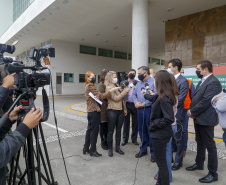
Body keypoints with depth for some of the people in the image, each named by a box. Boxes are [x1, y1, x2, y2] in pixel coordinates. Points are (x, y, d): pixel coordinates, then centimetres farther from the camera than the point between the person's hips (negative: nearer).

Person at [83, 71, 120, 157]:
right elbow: (101, 96, -23)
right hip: (95, 111, -10)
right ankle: (93, 150, 9)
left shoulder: (87, 86, 15)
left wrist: (96, 96, 0)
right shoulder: (90, 86, -16)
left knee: (89, 129, 16)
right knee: (94, 131, -1)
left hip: (90, 111, 10)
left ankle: (86, 148, 26)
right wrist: (111, 90, -25)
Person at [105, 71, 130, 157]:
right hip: (112, 111, -7)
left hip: (120, 111, 7)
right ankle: (110, 148, 17)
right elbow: (116, 98, -17)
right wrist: (125, 91, -14)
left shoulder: (117, 86, 15)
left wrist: (125, 109, 17)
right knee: (111, 131, 4)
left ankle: (118, 147, 24)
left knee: (118, 130, 12)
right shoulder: (108, 88, -8)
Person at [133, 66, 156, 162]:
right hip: (139, 109, 7)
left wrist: (143, 104, -17)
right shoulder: (139, 83, 13)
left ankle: (153, 152, 17)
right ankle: (143, 149, 31)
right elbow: (134, 94, 17)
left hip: (149, 109, -7)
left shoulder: (153, 82, -10)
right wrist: (136, 102, -3)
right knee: (141, 130, 15)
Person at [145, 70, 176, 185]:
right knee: (161, 161, 23)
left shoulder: (164, 98, -25)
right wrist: (145, 95, 42)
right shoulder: (162, 96, 2)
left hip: (160, 134, -10)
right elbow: (154, 98, 24)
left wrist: (154, 123, -16)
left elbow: (169, 118, -30)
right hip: (161, 133, 10)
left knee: (161, 162, 5)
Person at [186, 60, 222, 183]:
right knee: (200, 142, 21)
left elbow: (206, 101, -24)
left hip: (206, 119, -9)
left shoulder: (213, 82, -18)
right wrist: (192, 111, 2)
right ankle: (199, 164, 39)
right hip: (198, 118, 9)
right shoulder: (202, 81, 13)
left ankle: (213, 173, 17)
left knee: (209, 145, 2)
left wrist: (192, 112, -13)